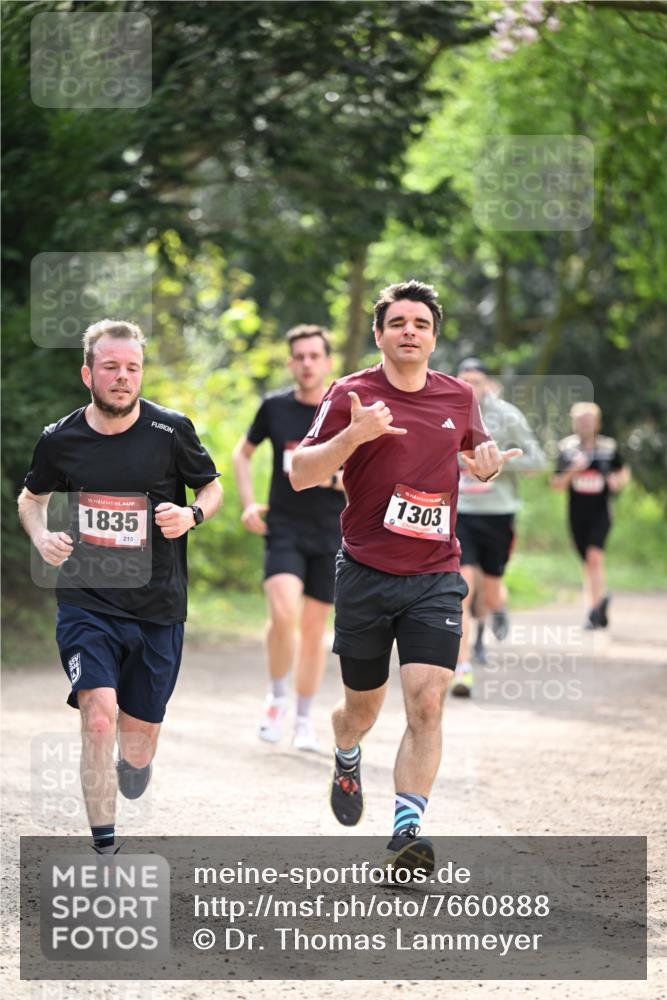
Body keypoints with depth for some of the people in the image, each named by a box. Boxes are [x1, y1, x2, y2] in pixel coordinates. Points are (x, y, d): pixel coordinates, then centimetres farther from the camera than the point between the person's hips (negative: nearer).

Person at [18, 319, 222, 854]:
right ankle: (105, 850, -14)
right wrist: (41, 537, -4)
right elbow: (31, 497, 17)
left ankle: (134, 759, 47)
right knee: (99, 716, -21)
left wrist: (192, 515, -12)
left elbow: (212, 487, 10)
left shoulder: (171, 430, -6)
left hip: (157, 606, 1)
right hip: (86, 600, -1)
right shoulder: (60, 439, -2)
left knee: (138, 742, 8)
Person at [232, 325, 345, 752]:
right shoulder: (275, 407, 0)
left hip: (330, 535, 1)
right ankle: (277, 697, 2)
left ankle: (305, 721, 22)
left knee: (314, 628, 7)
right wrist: (249, 503, 3)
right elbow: (243, 452, 17)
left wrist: (341, 478, -19)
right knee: (284, 614, -22)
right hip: (283, 529, 0)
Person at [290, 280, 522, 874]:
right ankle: (347, 759, 48)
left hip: (435, 576, 1)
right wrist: (354, 434, -24)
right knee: (363, 706, 13)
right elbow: (300, 475, -9)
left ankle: (408, 827, -17)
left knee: (426, 703, -15)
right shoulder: (351, 395, -4)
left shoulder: (459, 397, 6)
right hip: (366, 574, -1)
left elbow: (476, 452, 26)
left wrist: (488, 463, 1)